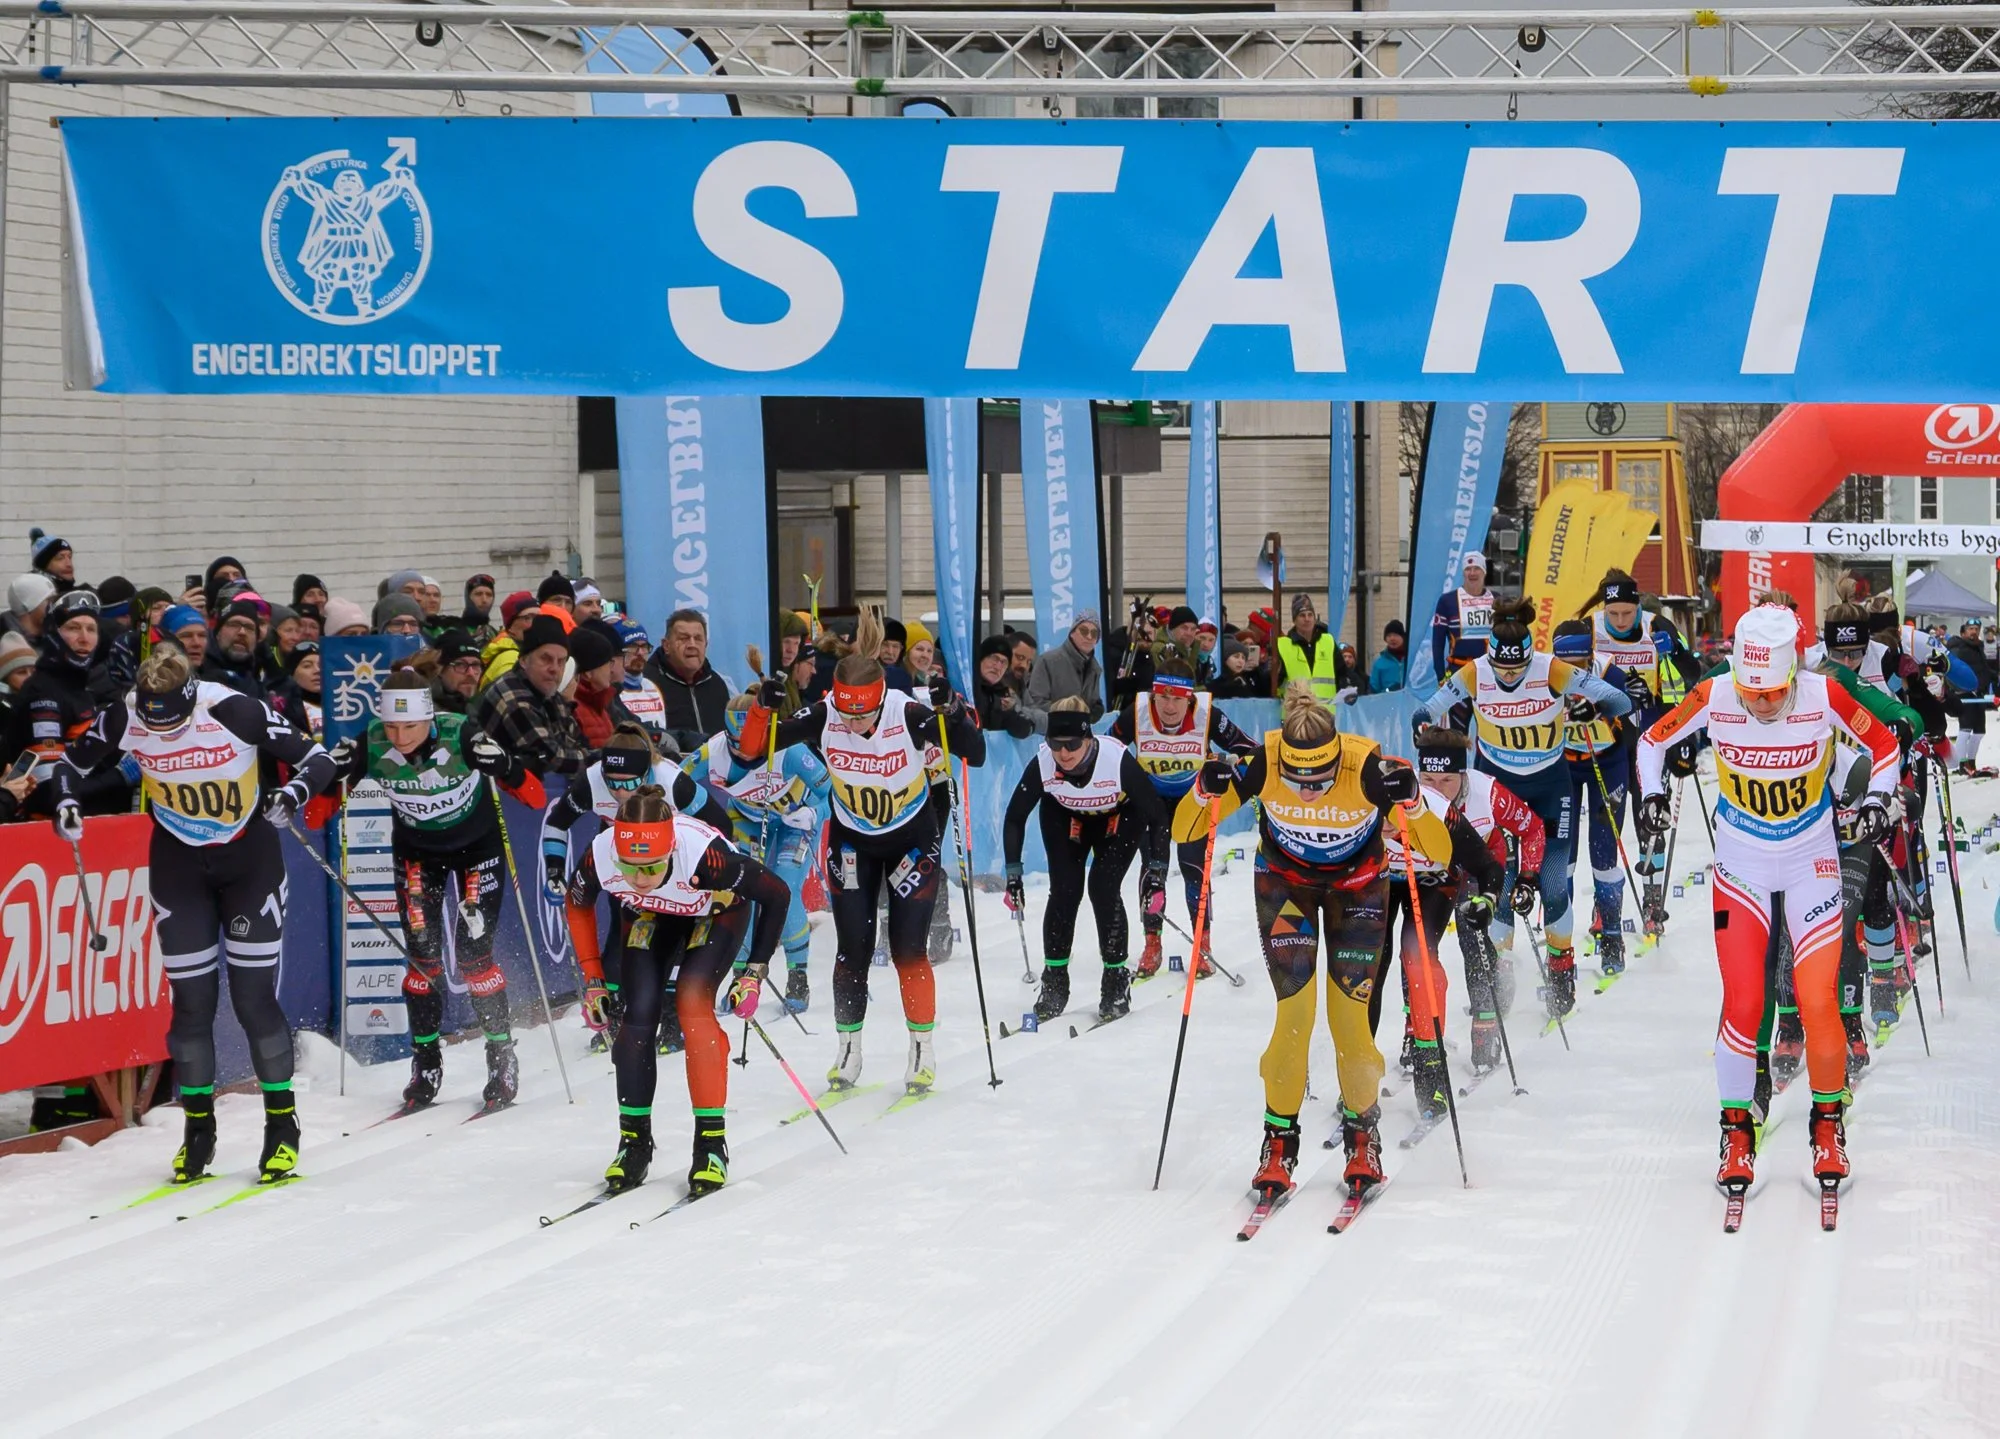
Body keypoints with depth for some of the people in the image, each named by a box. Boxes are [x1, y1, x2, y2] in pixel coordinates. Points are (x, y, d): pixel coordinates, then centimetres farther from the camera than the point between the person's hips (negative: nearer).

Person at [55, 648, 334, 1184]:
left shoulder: (237, 712, -25)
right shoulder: (124, 719, -16)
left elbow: (317, 760, -17)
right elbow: (73, 764, 1)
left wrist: (291, 794, -37)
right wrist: (67, 803, -19)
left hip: (249, 858, -2)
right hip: (179, 864, 3)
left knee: (254, 996, -5)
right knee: (191, 1000, 1)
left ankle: (282, 1127, 7)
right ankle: (198, 1129, 16)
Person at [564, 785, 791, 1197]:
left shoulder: (703, 856, -44)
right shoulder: (600, 857, -34)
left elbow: (775, 894, -27)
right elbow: (576, 904, -8)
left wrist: (754, 973, -24)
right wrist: (593, 980, -7)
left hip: (717, 910, -3)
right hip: (650, 916, 3)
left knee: (692, 1005, -21)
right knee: (638, 1014, -11)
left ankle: (712, 1143, -11)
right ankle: (634, 1141, 5)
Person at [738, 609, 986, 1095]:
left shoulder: (910, 716, -28)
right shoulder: (822, 717, -22)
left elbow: (977, 755, -24)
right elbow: (755, 748, -17)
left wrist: (960, 724, -44)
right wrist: (763, 708, -35)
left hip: (912, 838, -2)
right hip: (851, 840, 2)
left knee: (908, 949, -3)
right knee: (852, 950, 2)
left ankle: (922, 1051, 12)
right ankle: (849, 1051, 16)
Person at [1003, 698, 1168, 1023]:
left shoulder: (1118, 759, -38)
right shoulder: (1042, 764, -31)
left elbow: (1156, 814, -27)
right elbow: (1015, 817, -16)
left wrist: (1156, 871, -30)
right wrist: (1012, 874, -20)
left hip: (1120, 816, -2)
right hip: (1066, 816, 2)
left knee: (1103, 886, -17)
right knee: (1064, 889, -11)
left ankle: (1117, 980, -2)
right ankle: (1054, 982, 3)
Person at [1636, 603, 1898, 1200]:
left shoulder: (1824, 696, -19)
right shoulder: (1713, 698, -17)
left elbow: (1883, 746, -2)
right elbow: (1653, 740, 2)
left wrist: (1876, 802, -15)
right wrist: (1652, 793, -12)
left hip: (1812, 865, -1)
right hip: (1741, 867, 1)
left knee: (1818, 1003, -8)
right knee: (1742, 1004, -7)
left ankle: (1828, 1125, 13)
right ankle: (1736, 1133, 9)